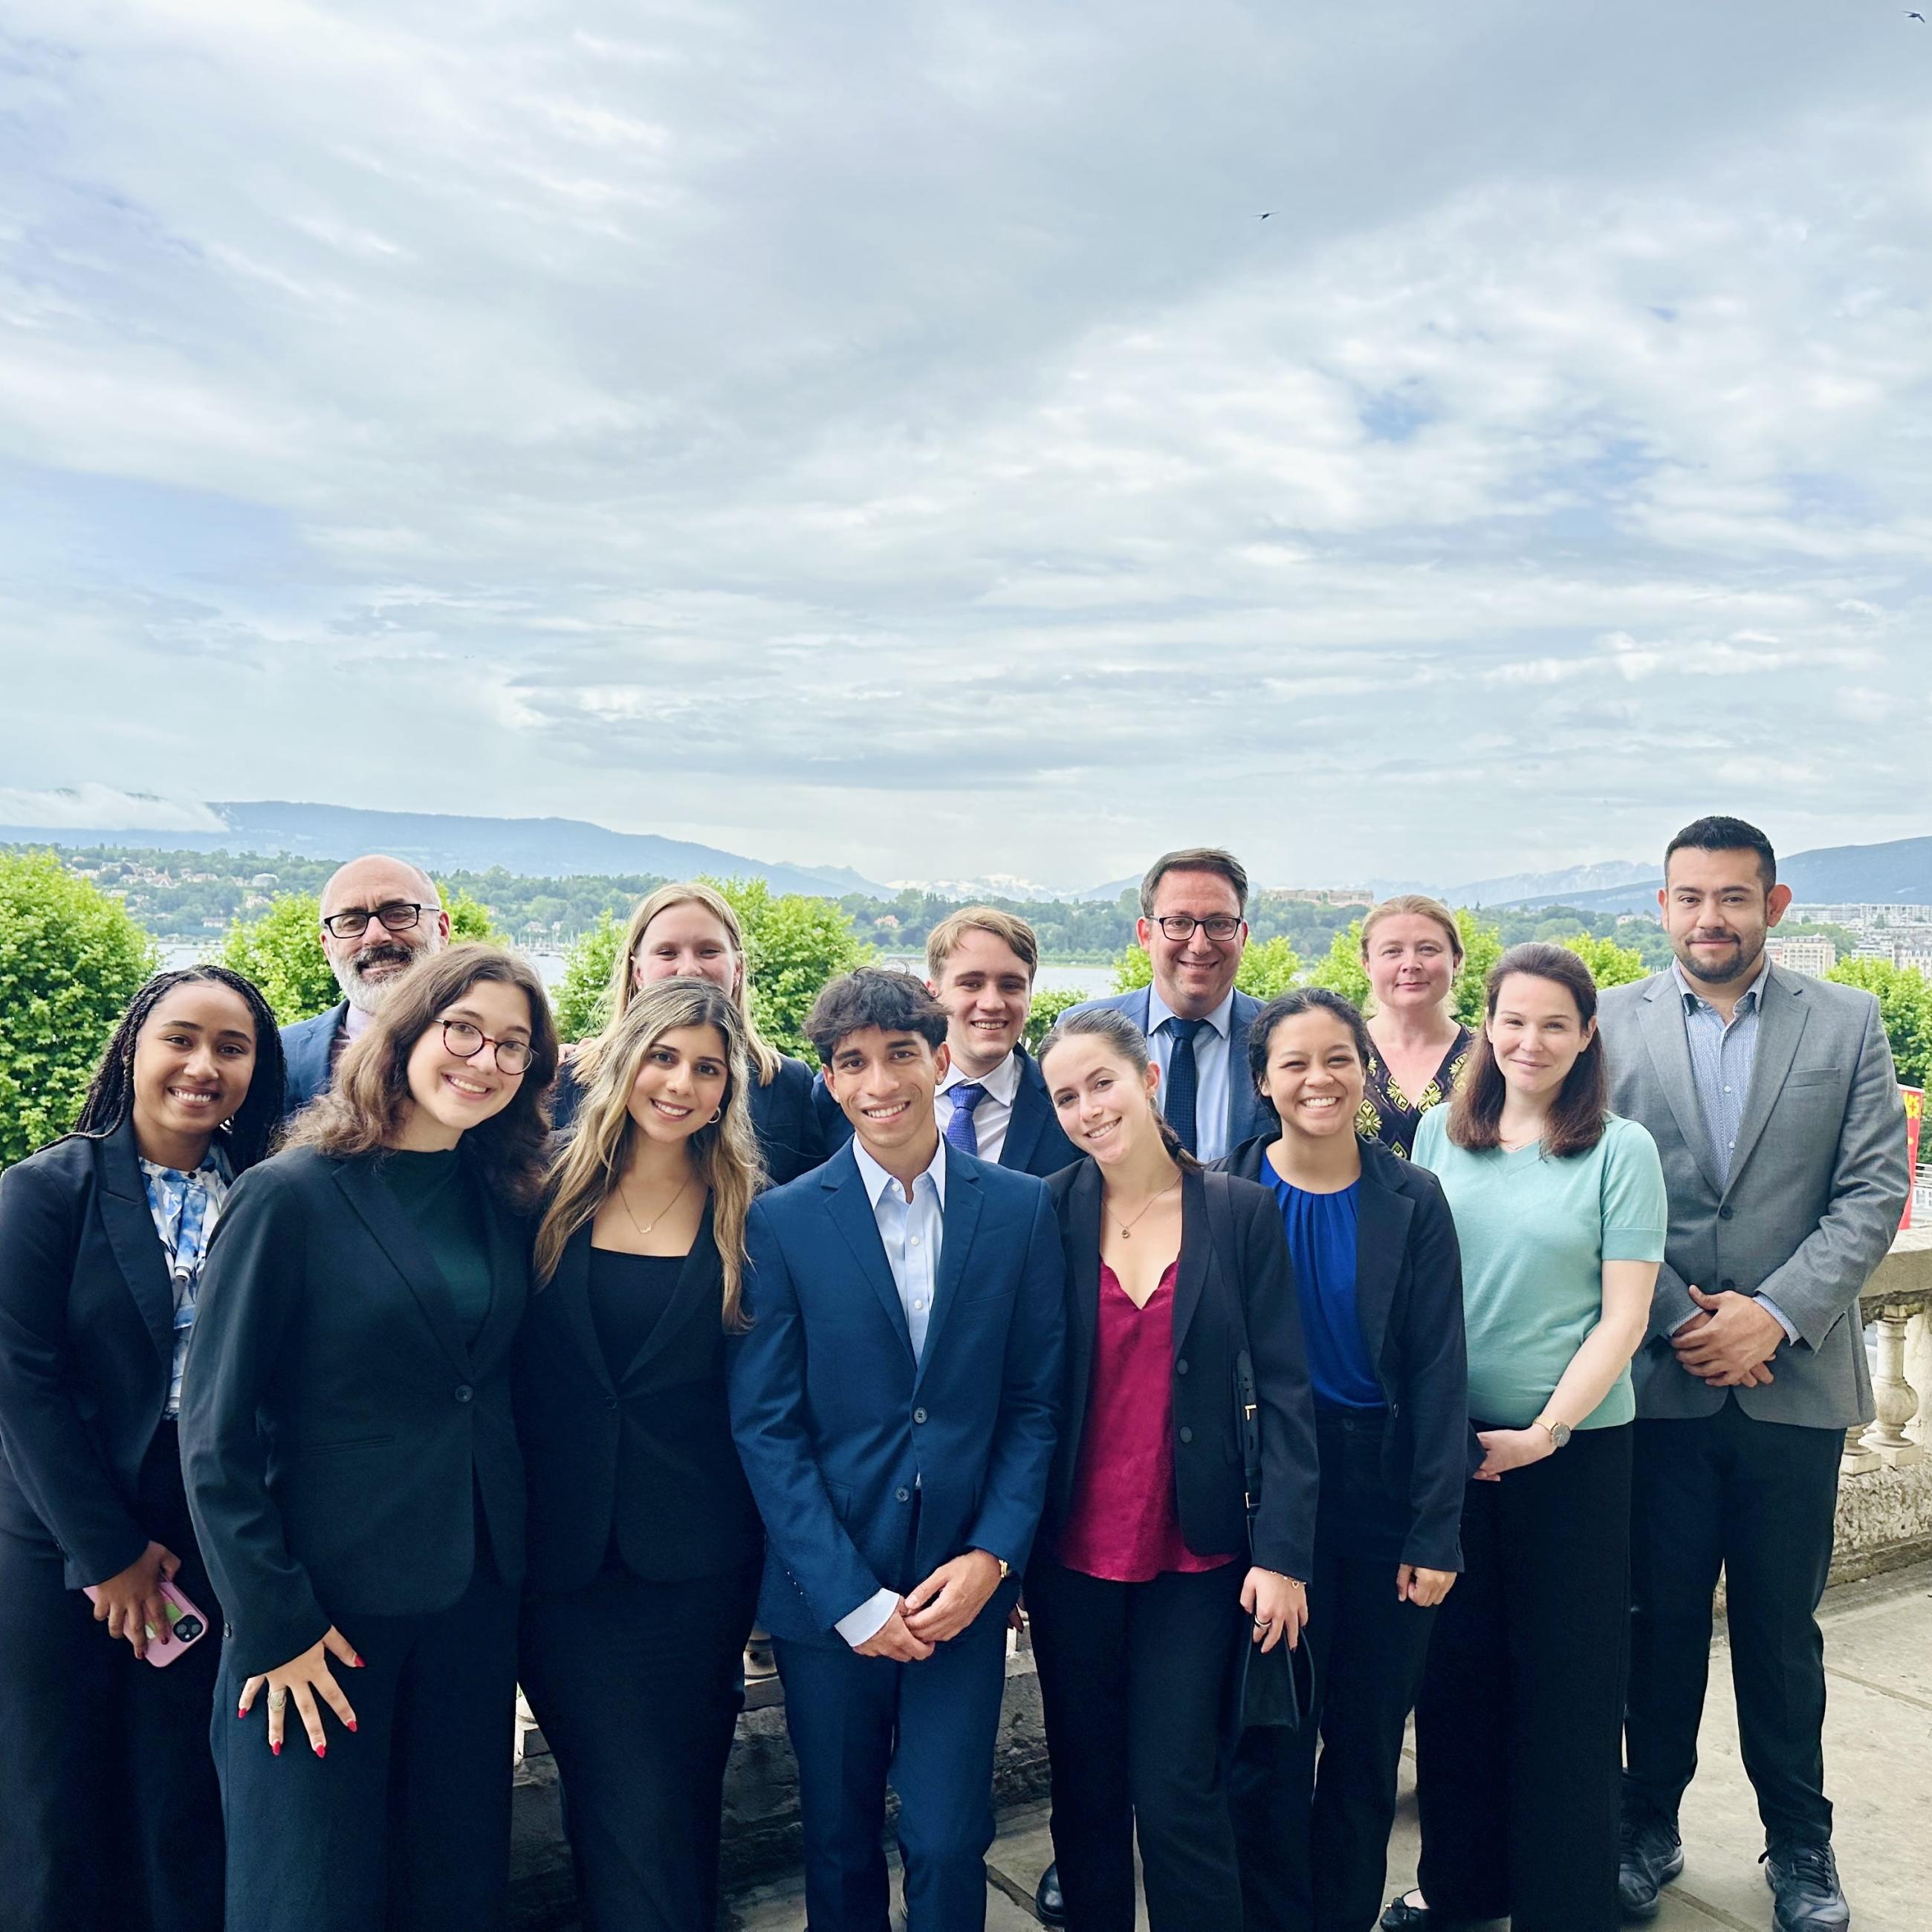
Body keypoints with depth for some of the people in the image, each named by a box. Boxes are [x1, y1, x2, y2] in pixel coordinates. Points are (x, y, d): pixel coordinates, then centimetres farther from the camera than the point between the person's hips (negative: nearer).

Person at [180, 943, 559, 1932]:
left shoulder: (504, 1200, 3)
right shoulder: (291, 1197, -13)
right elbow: (216, 1429, -12)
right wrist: (272, 1623, -12)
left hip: (476, 1592, 5)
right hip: (326, 1603, -5)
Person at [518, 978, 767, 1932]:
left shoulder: (745, 1216, -1)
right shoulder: (550, 1193, 0)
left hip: (694, 1561, 0)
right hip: (561, 1554, 0)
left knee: (680, 1802, 11)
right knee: (630, 1809, 2)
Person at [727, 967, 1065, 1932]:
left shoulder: (1022, 1209, -1)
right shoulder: (781, 1221, -5)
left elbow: (1036, 1401, 2)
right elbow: (764, 1423, -6)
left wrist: (992, 1554, -9)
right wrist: (851, 1597, -10)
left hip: (965, 1584, 0)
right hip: (827, 1592, 0)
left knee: (949, 1844, 3)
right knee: (840, 1840, 14)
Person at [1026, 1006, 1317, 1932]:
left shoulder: (1242, 1212, -4)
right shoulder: (1046, 1213, -4)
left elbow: (1284, 1391, -3)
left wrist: (1282, 1552, -7)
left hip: (1195, 1556, -1)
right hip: (1072, 1553, 1)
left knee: (1178, 1801, 2)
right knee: (1085, 1795, 14)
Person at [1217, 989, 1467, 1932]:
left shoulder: (1413, 1200, -3)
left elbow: (1438, 1372, -4)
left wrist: (1436, 1534, -8)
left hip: (1383, 1499, 1)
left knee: (1368, 1740, 13)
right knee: (1270, 1743, 8)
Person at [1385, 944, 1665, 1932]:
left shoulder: (1622, 1150, -6)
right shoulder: (1439, 1134, 2)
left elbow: (1623, 1316, -7)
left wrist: (1543, 1433, -14)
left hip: (1574, 1448, -2)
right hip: (1445, 1441, 3)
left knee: (1564, 1681, 7)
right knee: (1455, 1665, 13)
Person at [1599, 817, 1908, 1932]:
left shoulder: (1848, 1025, 3)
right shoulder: (1610, 1026, 1)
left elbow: (1875, 1193, -2)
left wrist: (1773, 1315, -12)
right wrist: (1678, 1320, -10)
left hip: (1794, 1381, 1)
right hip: (1657, 1381, 0)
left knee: (1783, 1627, 11)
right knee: (1661, 1620, 10)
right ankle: (1649, 1828, 26)